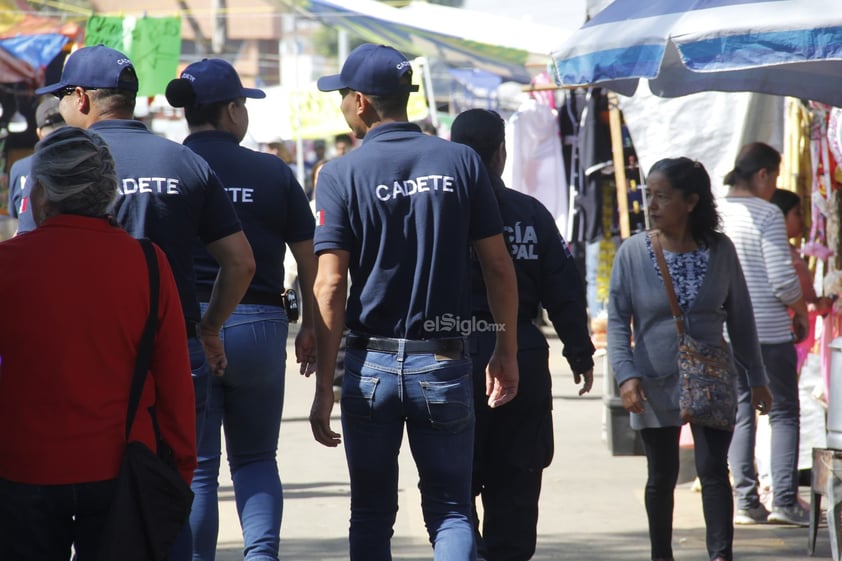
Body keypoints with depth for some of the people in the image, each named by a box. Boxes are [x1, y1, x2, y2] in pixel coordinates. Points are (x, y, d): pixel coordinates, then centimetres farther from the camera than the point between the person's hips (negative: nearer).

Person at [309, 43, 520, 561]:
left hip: (371, 364, -1)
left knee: (372, 515, 11)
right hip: (443, 363, 1)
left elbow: (331, 286, -9)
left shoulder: (341, 175, -4)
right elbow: (499, 268, 2)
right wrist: (507, 353, 13)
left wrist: (324, 387, -7)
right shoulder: (462, 162, 1)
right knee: (451, 511, 5)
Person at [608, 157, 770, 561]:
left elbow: (740, 319, 7)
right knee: (661, 477, 11)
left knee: (713, 470, -11)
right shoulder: (634, 252, -4)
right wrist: (626, 374, -15)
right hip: (655, 386, 0)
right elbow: (617, 320, -2)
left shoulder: (719, 250, -1)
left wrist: (756, 378, 8)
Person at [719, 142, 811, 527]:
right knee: (784, 412, 4)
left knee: (739, 413, 10)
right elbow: (783, 280, -16)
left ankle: (746, 501, 5)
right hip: (769, 332, -5)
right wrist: (801, 313, 1)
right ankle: (785, 500, -3)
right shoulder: (766, 214, -12)